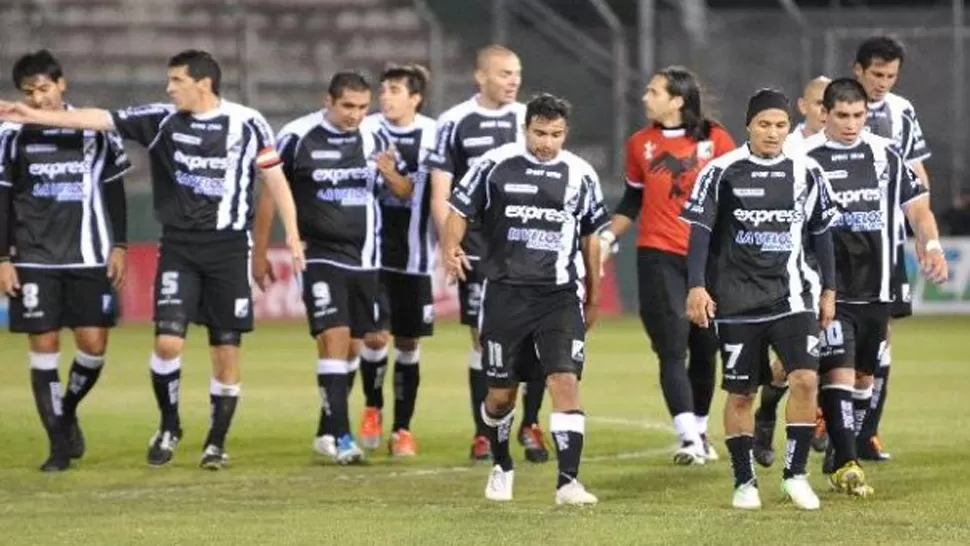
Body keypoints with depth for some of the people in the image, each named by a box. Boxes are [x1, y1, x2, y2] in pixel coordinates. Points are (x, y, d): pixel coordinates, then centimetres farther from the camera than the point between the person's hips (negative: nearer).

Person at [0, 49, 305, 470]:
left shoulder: (246, 123, -3)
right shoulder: (162, 120, 1)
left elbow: (274, 178, 2)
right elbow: (101, 119, -1)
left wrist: (292, 234, -5)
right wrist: (36, 117, -6)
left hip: (229, 247, -1)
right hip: (178, 247, 1)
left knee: (226, 350, 2)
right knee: (168, 341, -11)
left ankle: (217, 442, 16)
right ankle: (169, 427, 12)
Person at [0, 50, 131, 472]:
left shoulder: (95, 129, 2)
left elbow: (114, 190, 9)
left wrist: (119, 246, 4)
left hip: (89, 258, 0)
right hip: (35, 260, 0)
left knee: (94, 344, -4)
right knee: (43, 346, -2)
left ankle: (68, 410, 24)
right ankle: (59, 443, 4)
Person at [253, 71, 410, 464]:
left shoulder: (374, 139, 2)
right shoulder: (298, 138, -8)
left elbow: (405, 192, 11)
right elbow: (270, 195, 1)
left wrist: (391, 175, -13)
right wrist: (260, 254, 3)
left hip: (363, 258, 4)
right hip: (320, 254, -4)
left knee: (350, 345, 7)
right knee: (334, 338, -16)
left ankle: (327, 432, 19)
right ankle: (341, 436, -17)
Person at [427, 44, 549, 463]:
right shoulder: (455, 123, -1)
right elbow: (440, 192, 0)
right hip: (479, 251, -2)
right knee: (485, 340, 2)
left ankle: (530, 425, 11)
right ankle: (484, 433, 10)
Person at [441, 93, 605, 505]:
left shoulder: (580, 175, 4)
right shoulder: (495, 165, -2)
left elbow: (590, 237, 14)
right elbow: (460, 209, 4)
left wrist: (593, 298, 18)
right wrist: (451, 249, -17)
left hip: (560, 296, 0)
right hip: (505, 293, 0)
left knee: (565, 381, -16)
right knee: (501, 393, 9)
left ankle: (568, 481, -17)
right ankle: (501, 467, 35)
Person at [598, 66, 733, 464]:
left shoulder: (715, 140, 0)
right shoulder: (640, 144, 6)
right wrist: (607, 238, 7)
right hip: (659, 255, 0)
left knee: (705, 349, 8)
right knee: (673, 348, -11)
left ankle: (700, 430, 25)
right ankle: (690, 439, -17)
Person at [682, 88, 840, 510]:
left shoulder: (806, 172, 3)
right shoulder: (722, 172, -4)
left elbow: (820, 234, 12)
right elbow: (701, 231, -3)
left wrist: (828, 290, 12)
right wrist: (697, 286, -10)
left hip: (792, 294, 1)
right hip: (737, 299, -1)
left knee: (805, 378, -15)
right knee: (740, 393, 4)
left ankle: (795, 474, -2)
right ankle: (744, 482, 17)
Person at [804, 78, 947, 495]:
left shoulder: (885, 155, 6)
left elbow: (916, 203, 11)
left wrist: (931, 245, -7)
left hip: (875, 288, 5)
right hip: (827, 288, -5)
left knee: (864, 375, 11)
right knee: (839, 371, -15)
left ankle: (839, 458, 24)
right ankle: (846, 463, -17)